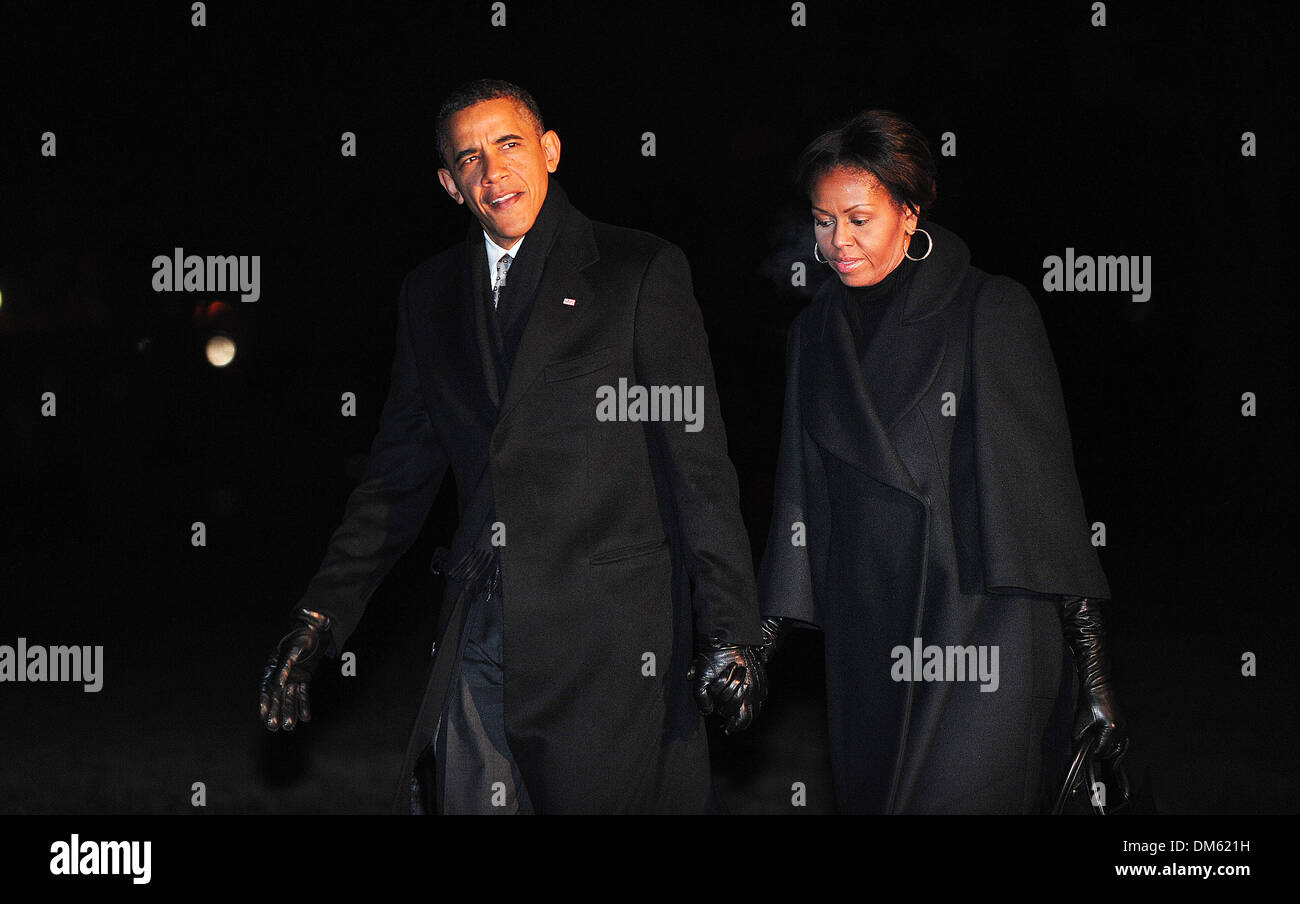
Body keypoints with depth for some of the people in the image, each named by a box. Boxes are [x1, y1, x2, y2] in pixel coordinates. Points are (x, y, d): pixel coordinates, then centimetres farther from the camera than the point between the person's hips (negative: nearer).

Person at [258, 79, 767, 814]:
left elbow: (698, 460, -2)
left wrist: (729, 632, -8)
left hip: (612, 641, -4)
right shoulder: (431, 293, 15)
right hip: (480, 635, 4)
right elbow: (399, 476, 17)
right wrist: (320, 620, 7)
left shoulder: (642, 271, 1)